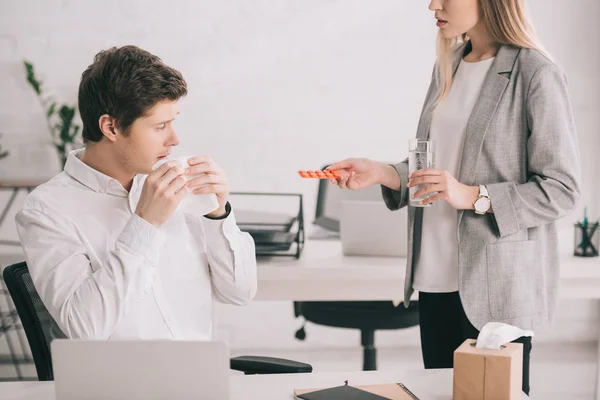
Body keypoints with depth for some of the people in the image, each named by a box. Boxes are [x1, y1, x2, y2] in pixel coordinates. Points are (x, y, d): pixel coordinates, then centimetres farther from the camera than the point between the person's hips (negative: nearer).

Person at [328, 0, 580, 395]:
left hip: (498, 287, -7)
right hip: (438, 281, 7)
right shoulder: (447, 68, 11)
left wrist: (473, 197, -22)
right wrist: (381, 173, 1)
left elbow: (560, 191, -12)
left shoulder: (536, 75, -11)